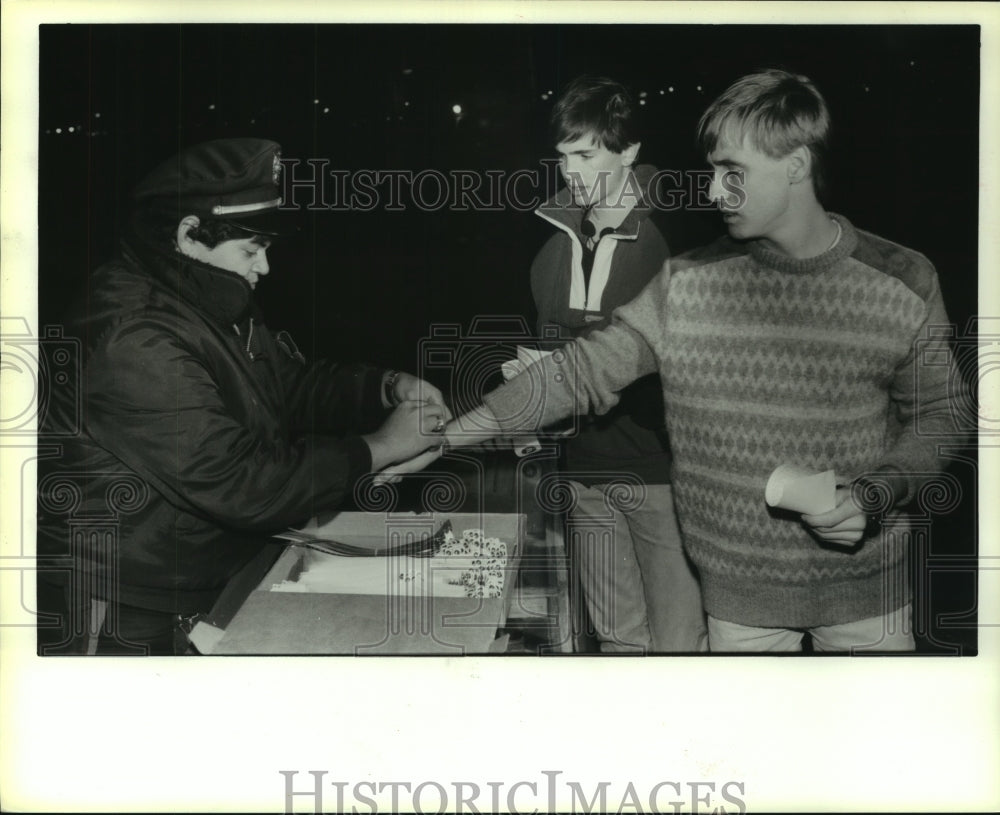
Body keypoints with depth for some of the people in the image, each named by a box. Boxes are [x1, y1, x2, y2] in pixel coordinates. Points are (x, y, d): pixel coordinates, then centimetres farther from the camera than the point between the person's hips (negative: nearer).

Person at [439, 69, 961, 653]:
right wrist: (442, 439, -10)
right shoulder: (689, 284, -5)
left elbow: (938, 417, 2)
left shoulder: (904, 282, -6)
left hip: (866, 588, 0)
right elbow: (583, 370, -5)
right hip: (739, 593, 1)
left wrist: (875, 496, -16)